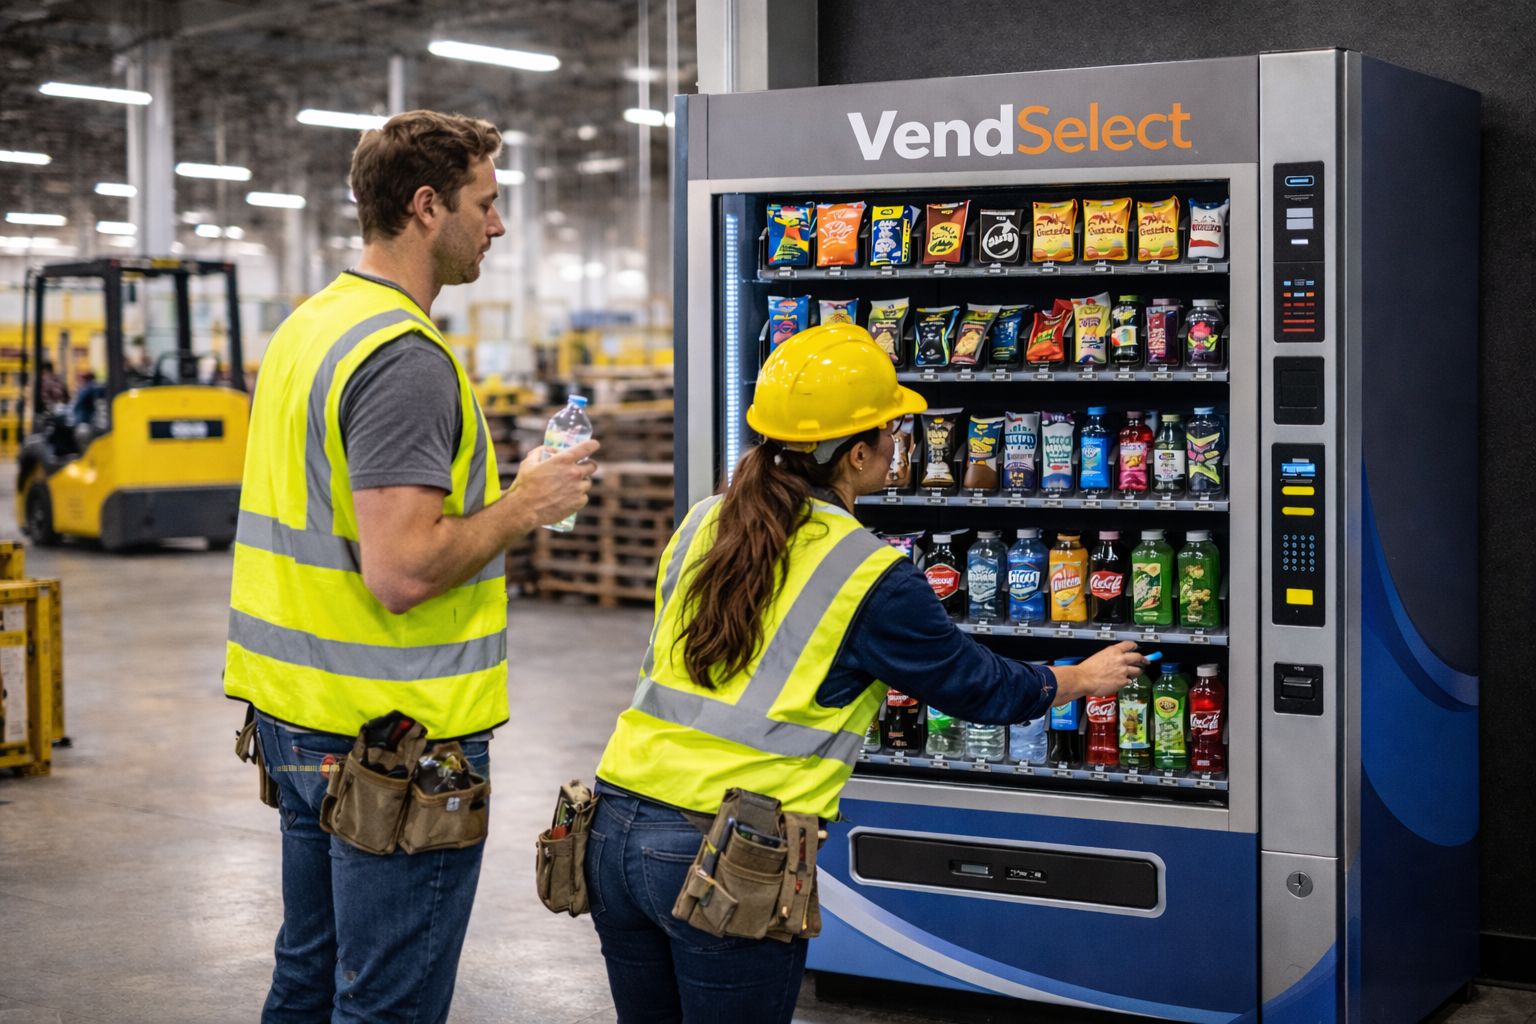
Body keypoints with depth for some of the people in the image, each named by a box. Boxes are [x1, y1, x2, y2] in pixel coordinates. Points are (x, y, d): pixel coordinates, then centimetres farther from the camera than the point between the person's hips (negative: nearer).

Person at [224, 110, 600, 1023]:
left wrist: (499, 493, 15)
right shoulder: (407, 358, -19)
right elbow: (401, 572, -26)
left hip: (297, 713, 10)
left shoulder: (307, 327, 11)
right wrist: (526, 505, -12)